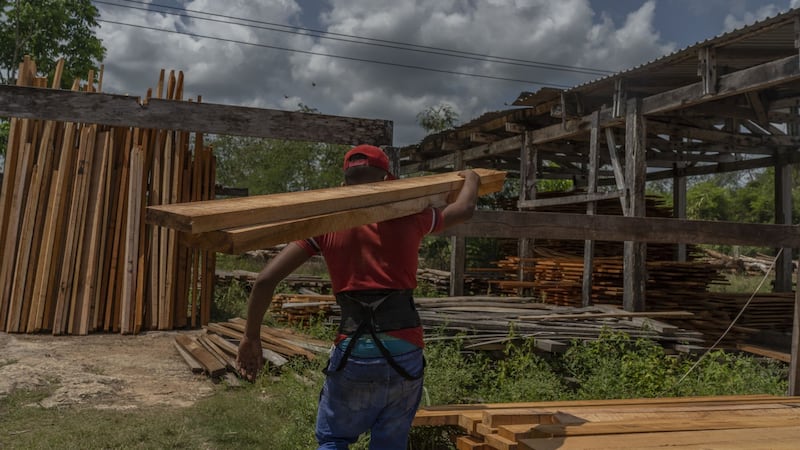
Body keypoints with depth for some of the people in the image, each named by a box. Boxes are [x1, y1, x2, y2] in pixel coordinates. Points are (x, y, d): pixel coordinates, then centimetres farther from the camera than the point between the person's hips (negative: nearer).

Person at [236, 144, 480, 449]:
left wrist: (251, 336, 8)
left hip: (354, 353, -1)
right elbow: (464, 209, 24)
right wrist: (471, 179, 45)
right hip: (406, 352, 1)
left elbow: (266, 280, -4)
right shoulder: (408, 217, 5)